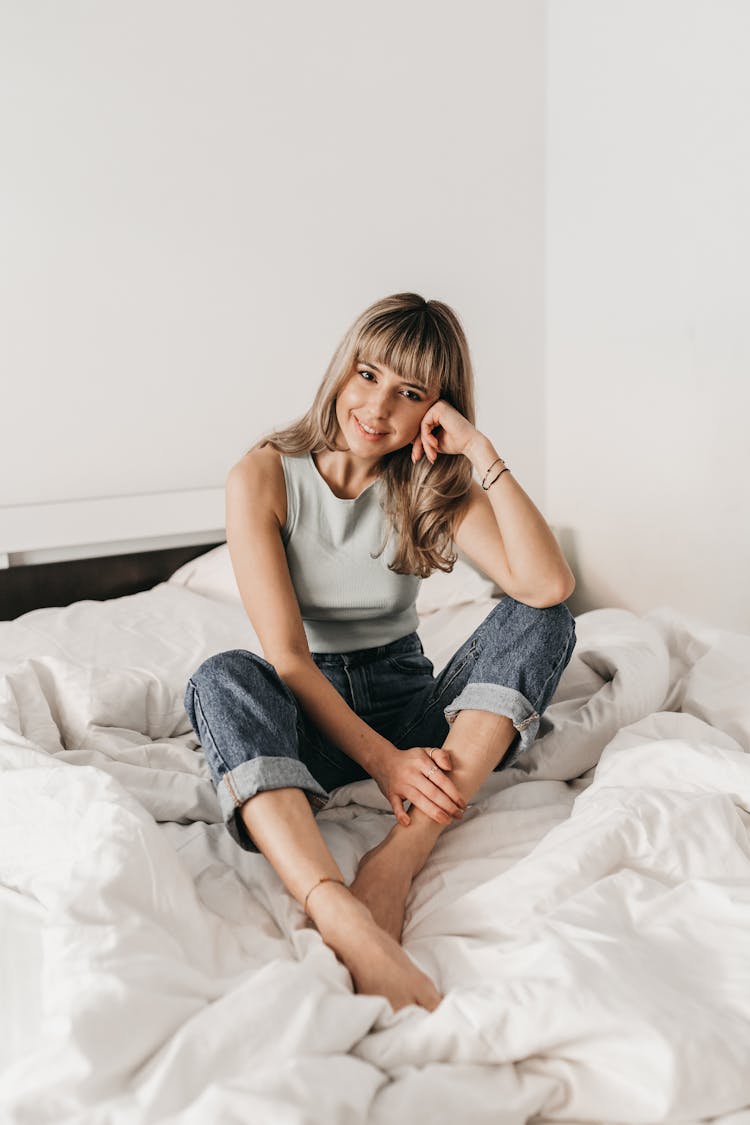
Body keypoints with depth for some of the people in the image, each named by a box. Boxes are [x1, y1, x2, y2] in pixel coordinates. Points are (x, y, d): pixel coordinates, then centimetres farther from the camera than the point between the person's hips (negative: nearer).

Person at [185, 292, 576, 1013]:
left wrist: (482, 453, -21)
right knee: (223, 680, -33)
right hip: (307, 714, -2)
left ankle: (397, 860, -35)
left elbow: (549, 586, -20)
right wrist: (379, 757, -26)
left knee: (541, 622, -20)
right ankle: (343, 921, -53)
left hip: (408, 700, 3)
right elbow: (287, 656, -16)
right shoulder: (264, 476, -10)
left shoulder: (436, 485, -2)